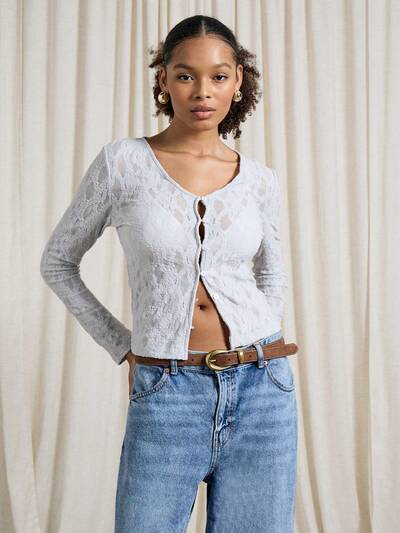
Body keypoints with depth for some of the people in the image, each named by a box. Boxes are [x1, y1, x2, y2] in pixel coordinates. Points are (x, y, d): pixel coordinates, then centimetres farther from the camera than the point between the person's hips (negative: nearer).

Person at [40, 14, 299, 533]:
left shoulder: (259, 179, 5)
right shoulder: (123, 161, -3)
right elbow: (58, 263, 7)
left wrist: (263, 342, 10)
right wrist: (123, 347, 4)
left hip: (261, 388, 3)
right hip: (167, 393, -2)